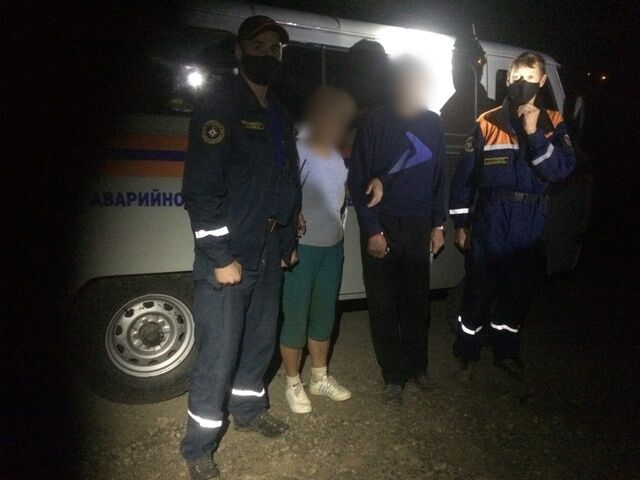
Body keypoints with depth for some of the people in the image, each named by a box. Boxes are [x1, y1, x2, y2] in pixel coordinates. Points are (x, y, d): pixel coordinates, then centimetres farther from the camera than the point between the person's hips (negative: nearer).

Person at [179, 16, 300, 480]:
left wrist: (289, 242, 19)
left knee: (260, 338, 18)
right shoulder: (220, 108, -9)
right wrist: (221, 257, -19)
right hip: (228, 255, -7)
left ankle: (248, 409, 41)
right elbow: (201, 188, -17)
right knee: (219, 352, -1)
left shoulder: (279, 116, 16)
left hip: (269, 253, 8)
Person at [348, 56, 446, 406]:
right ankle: (393, 376, 19)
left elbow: (438, 177, 13)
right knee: (384, 305, 4)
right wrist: (372, 230, -11)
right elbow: (358, 180, -7)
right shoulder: (375, 122, -5)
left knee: (417, 301, 9)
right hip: (382, 226, -3)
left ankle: (416, 366, 29)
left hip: (419, 226, 3)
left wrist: (438, 225, 8)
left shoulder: (433, 124, 7)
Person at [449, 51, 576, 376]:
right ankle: (466, 350, 22)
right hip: (490, 218, -2)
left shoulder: (552, 124, 5)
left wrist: (534, 133, -17)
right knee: (480, 286, 2)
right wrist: (460, 223, -1)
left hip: (530, 221, 3)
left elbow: (562, 169, -8)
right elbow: (464, 175, 0)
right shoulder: (488, 122, -1)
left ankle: (506, 351, 32)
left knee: (519, 287, 13)